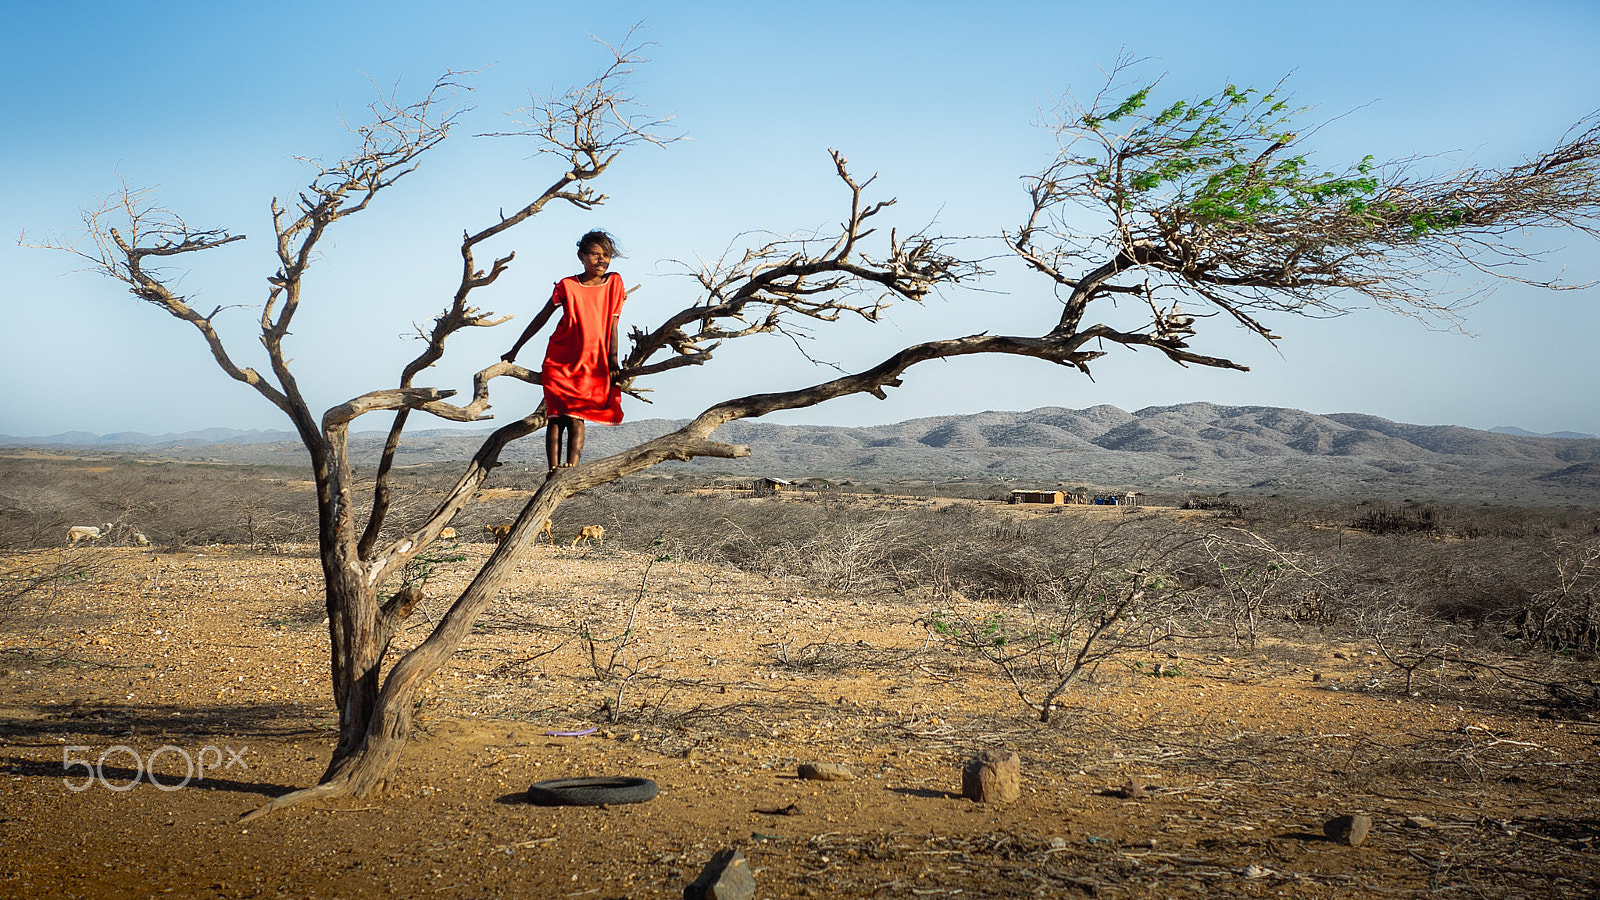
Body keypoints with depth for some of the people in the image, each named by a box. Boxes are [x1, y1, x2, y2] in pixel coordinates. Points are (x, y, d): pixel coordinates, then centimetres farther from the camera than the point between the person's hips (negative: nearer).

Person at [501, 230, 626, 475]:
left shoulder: (614, 282, 2)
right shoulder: (567, 286, -1)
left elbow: (612, 326, 4)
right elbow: (540, 319, 7)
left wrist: (613, 363, -1)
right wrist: (514, 351, 10)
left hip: (594, 364, 0)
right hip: (560, 361, 0)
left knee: (576, 417, -11)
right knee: (556, 417, -5)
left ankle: (571, 467, -15)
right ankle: (554, 469, -5)